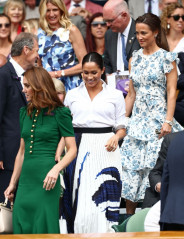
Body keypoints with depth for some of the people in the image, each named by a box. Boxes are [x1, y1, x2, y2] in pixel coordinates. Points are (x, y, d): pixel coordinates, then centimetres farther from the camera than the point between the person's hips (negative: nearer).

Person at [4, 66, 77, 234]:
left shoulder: (59, 113, -3)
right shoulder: (26, 113, 14)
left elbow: (72, 150, -6)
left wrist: (56, 169, -22)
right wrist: (13, 183, 17)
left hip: (45, 180, -6)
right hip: (26, 180, 6)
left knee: (44, 229, -7)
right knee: (21, 228, 4)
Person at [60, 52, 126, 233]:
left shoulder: (115, 95, 9)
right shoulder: (72, 95, 13)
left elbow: (122, 127, 9)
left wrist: (115, 138, -12)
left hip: (104, 150, -2)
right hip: (78, 150, 2)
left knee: (102, 201, -10)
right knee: (79, 200, -4)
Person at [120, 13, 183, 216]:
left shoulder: (166, 58, -2)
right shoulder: (135, 58, 13)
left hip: (158, 118, -5)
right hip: (137, 119, 5)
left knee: (154, 164, -8)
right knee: (130, 165, -1)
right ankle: (129, 216, 5)